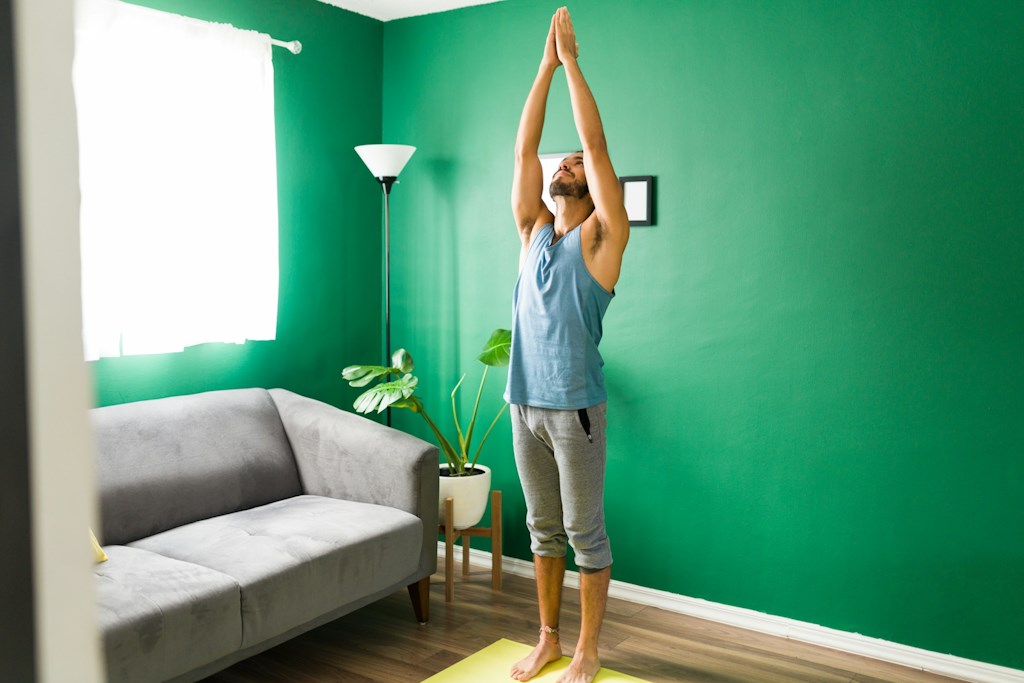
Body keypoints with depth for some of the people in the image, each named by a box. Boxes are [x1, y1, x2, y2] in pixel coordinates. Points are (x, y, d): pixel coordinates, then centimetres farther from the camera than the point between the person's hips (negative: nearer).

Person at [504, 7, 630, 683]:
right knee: (544, 528, 15)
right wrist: (546, 64, 7)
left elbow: (598, 143, -9)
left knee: (586, 532, 5)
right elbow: (524, 147, 8)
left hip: (574, 405, -5)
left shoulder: (601, 237, -3)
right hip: (525, 402, 6)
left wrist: (572, 60, -3)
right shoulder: (534, 230, 11)